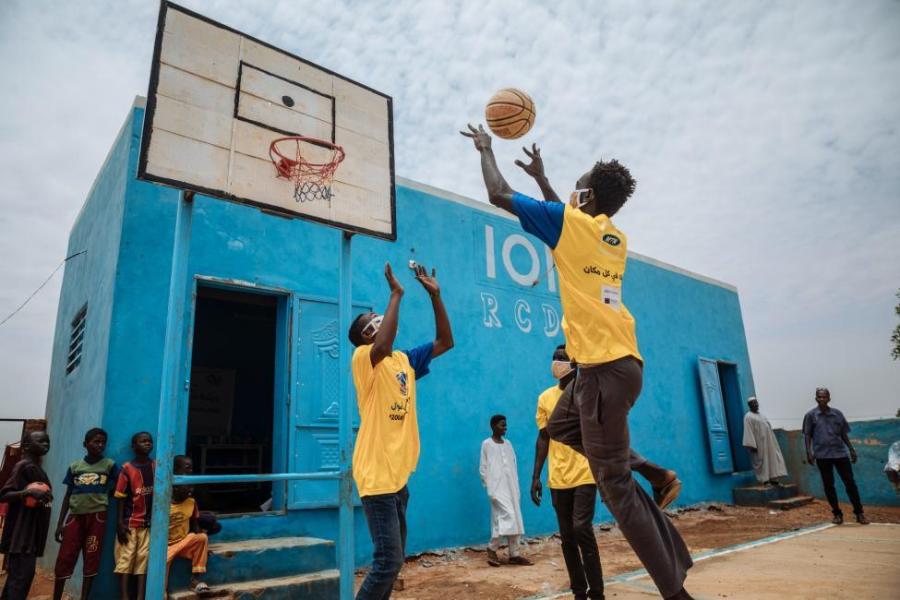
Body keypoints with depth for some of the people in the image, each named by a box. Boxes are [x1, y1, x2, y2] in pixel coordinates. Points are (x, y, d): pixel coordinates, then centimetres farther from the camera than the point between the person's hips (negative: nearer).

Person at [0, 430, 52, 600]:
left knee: (16, 574, 13)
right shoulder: (23, 466, -12)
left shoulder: (38, 469, 14)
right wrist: (29, 492, -31)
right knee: (22, 574, -11)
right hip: (21, 531, -9)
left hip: (32, 531, 9)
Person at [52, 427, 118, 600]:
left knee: (91, 560, 3)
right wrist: (60, 523, 7)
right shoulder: (74, 467, 8)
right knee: (64, 559, 1)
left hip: (97, 516, -1)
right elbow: (67, 496, 10)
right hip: (75, 515, 2)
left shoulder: (109, 465, 2)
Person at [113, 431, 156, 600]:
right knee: (125, 558, 1)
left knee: (144, 558, 6)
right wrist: (119, 523, -8)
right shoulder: (127, 468, -7)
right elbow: (121, 497, -5)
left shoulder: (157, 466, 2)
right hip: (130, 522, -3)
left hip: (150, 522, 3)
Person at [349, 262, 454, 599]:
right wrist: (396, 294, -23)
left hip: (399, 475, 8)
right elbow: (383, 346, -33)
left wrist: (435, 295, 6)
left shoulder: (405, 361, 11)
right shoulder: (363, 360, -10)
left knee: (394, 559, 15)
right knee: (388, 560, -8)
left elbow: (445, 342, 13)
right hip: (377, 476, -8)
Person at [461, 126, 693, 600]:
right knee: (561, 425, 27)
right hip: (617, 360, 8)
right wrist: (541, 177, 42)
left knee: (615, 485, -1)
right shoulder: (616, 239, 16)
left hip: (605, 364, -8)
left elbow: (498, 194, 1)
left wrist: (485, 149, 17)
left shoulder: (570, 222, -5)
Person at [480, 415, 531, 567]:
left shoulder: (508, 443, 13)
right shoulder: (487, 444, -4)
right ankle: (492, 548, 0)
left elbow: (514, 464, 15)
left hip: (511, 487, 6)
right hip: (497, 487, -6)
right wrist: (489, 487, -10)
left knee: (515, 519, 5)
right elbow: (482, 468, -5)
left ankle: (514, 554, 11)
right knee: (508, 516, -14)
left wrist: (516, 487, 8)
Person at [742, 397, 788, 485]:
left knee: (772, 459, 5)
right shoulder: (748, 417, -8)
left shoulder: (761, 415, 18)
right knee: (762, 461, -4)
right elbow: (748, 432, -15)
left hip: (768, 442, 8)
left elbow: (767, 428, 21)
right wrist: (752, 445, -22)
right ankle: (765, 480, 1)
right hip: (759, 443, -8)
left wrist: (771, 442, 14)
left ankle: (773, 479, 9)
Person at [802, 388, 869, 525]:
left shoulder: (837, 414, 7)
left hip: (840, 453, 2)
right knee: (828, 485, 5)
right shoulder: (811, 415, 1)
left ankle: (859, 513, 11)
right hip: (822, 455, -2)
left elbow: (843, 434, 14)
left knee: (850, 483, 2)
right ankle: (837, 514, 15)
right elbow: (807, 435, 1)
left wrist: (851, 449, 9)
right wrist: (809, 452, -7)